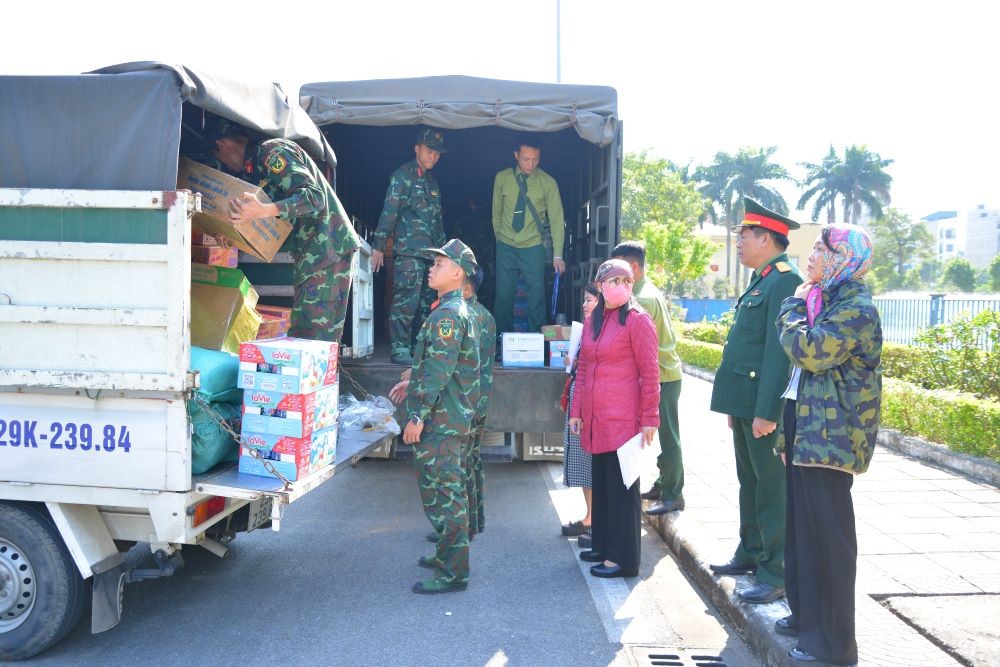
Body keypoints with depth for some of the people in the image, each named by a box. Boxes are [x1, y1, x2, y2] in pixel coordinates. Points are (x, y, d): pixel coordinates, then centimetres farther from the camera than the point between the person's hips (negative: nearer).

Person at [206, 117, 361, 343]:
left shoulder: (272, 151, -9)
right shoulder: (254, 164, 22)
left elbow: (314, 196, -21)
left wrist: (263, 211, -32)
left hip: (326, 247, -10)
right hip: (311, 251, 10)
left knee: (315, 337, -13)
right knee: (300, 335, 9)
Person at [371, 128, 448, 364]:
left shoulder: (432, 182, 21)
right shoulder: (402, 176, -3)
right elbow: (389, 211, -9)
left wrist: (442, 249, 24)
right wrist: (378, 246, -14)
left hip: (430, 252, 8)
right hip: (408, 250, -8)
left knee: (426, 301, 9)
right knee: (407, 299, -12)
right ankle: (399, 349, -7)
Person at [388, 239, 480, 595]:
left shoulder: (447, 314, -17)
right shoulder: (458, 310, 16)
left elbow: (440, 370, -24)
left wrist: (418, 415, -22)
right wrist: (413, 383, 28)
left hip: (439, 420, -11)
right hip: (451, 418, 11)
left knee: (441, 492, -5)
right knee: (449, 488, 19)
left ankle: (452, 573, 2)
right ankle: (448, 554, 33)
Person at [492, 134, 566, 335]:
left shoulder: (548, 183, -4)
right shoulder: (502, 178, 1)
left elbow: (556, 219, -4)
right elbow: (496, 212, 11)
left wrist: (558, 254, -9)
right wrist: (499, 238, 12)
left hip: (534, 247, -1)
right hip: (506, 246, 2)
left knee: (536, 296, 0)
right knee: (503, 296, 2)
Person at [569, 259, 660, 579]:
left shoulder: (637, 319, -8)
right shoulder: (591, 321, 12)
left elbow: (650, 374, -10)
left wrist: (649, 419, -12)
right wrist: (577, 411, 15)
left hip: (623, 419, -7)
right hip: (595, 418, 7)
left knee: (622, 486, 0)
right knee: (601, 482, 15)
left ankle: (624, 558, 10)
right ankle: (603, 545, 29)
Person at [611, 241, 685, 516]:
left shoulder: (644, 299, -18)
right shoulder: (651, 292, 13)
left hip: (662, 376, -10)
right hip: (665, 372, 10)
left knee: (667, 436, -3)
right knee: (665, 434, 16)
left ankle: (673, 496, 5)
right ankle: (664, 485, 26)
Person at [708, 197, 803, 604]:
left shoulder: (785, 282, -15)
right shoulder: (760, 282, 16)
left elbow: (779, 352, -22)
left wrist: (766, 411, -24)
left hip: (764, 406, -10)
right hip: (744, 403, 10)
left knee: (772, 489, -1)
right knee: (750, 484, 19)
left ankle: (777, 574, 8)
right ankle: (751, 554, 33)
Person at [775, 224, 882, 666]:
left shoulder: (856, 308, -14)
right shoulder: (823, 300, 16)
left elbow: (809, 351, -25)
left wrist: (794, 306, -9)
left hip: (829, 432, -9)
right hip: (804, 425, 9)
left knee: (826, 531, -3)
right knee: (802, 524, 16)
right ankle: (807, 614, 30)